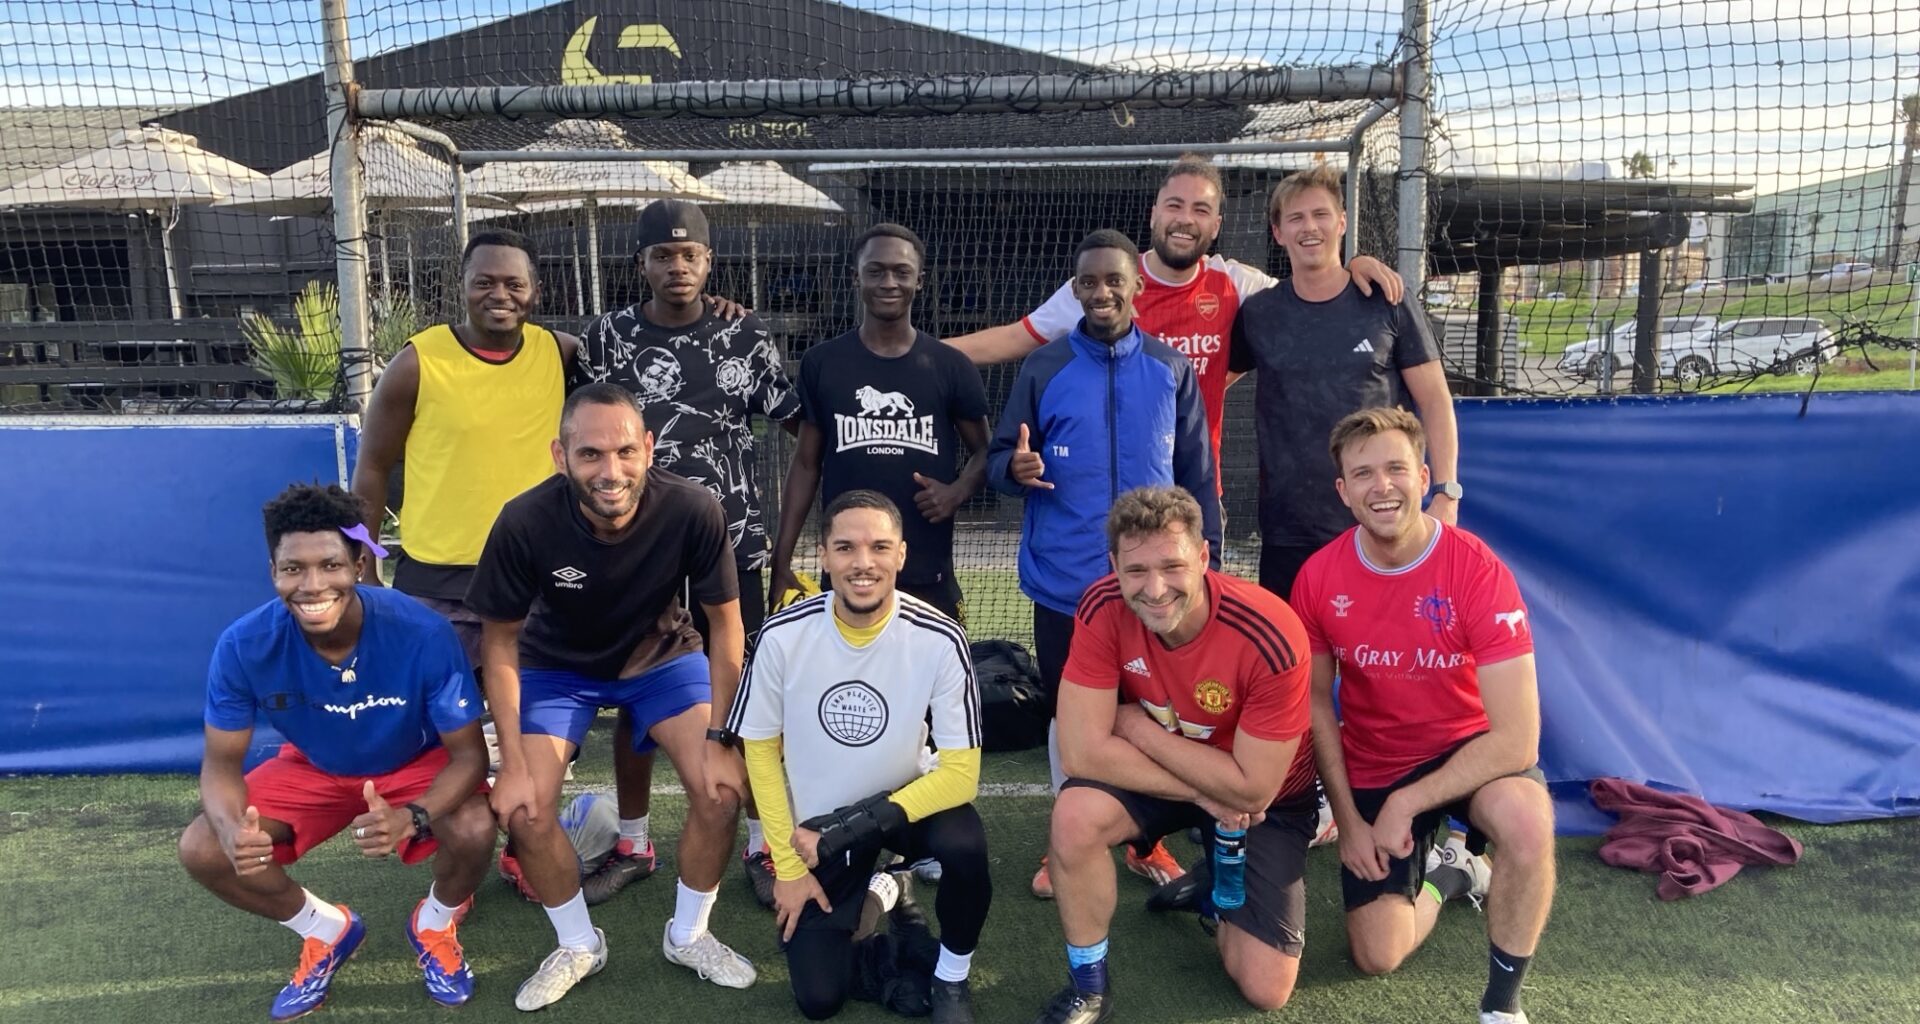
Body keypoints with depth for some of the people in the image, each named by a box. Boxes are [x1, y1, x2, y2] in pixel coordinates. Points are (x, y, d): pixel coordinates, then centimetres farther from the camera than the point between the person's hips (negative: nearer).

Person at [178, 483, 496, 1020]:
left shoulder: (422, 634, -34)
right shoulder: (244, 646, -27)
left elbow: (468, 753, -26)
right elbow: (221, 763, -15)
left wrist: (412, 817, -46)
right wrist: (234, 829, -38)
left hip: (417, 764, -3)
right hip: (313, 767, 3)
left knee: (473, 830, -32)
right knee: (201, 850, -16)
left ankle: (436, 923, 7)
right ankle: (327, 929, 14)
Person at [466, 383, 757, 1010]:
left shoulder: (693, 510, -32)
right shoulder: (525, 523, -32)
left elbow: (724, 624, -16)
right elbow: (500, 643, -15)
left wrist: (720, 737, -17)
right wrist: (513, 762, -17)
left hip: (664, 656, 0)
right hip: (557, 666, 0)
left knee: (724, 788, -14)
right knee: (525, 812, -13)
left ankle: (688, 936, 14)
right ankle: (578, 946, 15)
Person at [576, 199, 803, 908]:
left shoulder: (746, 336, -1)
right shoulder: (606, 338, -1)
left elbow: (802, 423, 3)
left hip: (731, 546, -1)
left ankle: (761, 843, 20)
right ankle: (633, 845, 29)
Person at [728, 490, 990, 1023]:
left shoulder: (939, 639, -24)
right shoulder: (783, 636, -20)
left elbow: (961, 772, -20)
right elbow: (761, 750, -6)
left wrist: (857, 826, -26)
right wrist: (787, 864, -5)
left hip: (902, 802, -1)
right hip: (815, 825, 1)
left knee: (965, 845, -33)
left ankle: (951, 977, -1)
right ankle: (870, 894, 28)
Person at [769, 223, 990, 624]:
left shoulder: (950, 367, 1)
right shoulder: (821, 363, 3)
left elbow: (985, 451, 11)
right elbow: (806, 464, 6)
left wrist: (957, 492, -12)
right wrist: (782, 564, 1)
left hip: (928, 578, 0)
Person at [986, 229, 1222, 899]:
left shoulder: (1171, 369, 3)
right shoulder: (1044, 368, 0)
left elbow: (1196, 471, 6)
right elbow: (999, 458, 1)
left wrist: (1206, 552, 3)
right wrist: (1015, 468, -22)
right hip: (1063, 581, 0)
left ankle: (1147, 840, 29)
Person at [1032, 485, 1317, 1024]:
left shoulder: (1271, 637, -33)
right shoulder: (1104, 609, -25)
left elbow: (1253, 789, -27)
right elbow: (1082, 752, -26)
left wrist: (1138, 727, -23)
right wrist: (1204, 796, -26)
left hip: (1266, 798, -1)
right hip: (1156, 775, 2)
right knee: (1075, 818, -29)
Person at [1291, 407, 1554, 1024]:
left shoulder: (1479, 570, -24)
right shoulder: (1318, 578, -14)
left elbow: (1517, 738, -25)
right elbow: (1318, 703, 0)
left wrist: (1406, 804, -24)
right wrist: (1348, 820, -4)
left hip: (1471, 750, -2)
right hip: (1372, 768, 3)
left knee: (1528, 823, -37)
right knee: (1378, 957, 0)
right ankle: (1445, 873, 34)